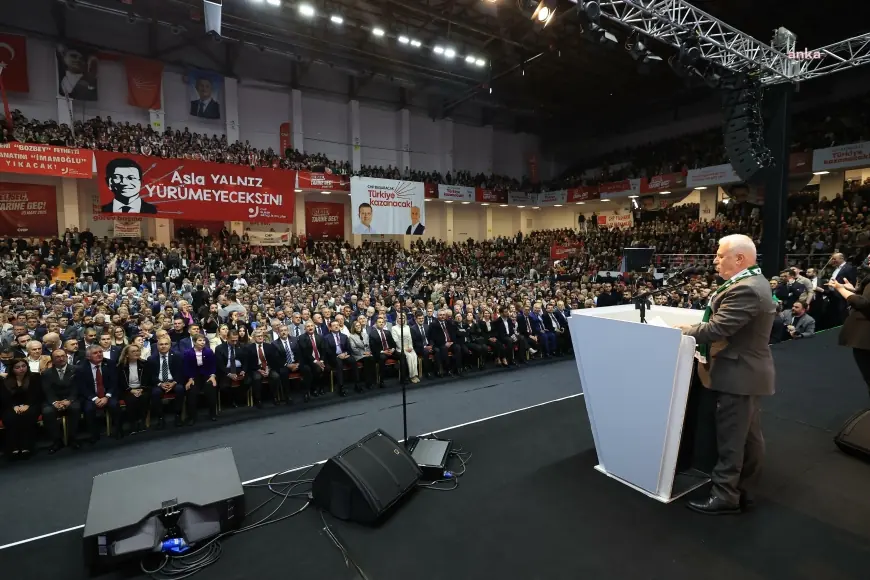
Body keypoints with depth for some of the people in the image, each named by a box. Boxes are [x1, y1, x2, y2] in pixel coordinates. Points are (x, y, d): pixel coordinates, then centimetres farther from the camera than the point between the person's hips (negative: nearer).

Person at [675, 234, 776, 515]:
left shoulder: (744, 289, -24)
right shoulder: (754, 282, 11)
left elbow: (717, 329, -26)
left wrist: (685, 331, -10)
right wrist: (694, 329, 9)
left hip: (738, 375, -11)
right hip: (748, 371, 11)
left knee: (730, 439, 1)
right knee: (749, 437, 17)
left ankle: (725, 497, 13)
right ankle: (744, 492, 29)